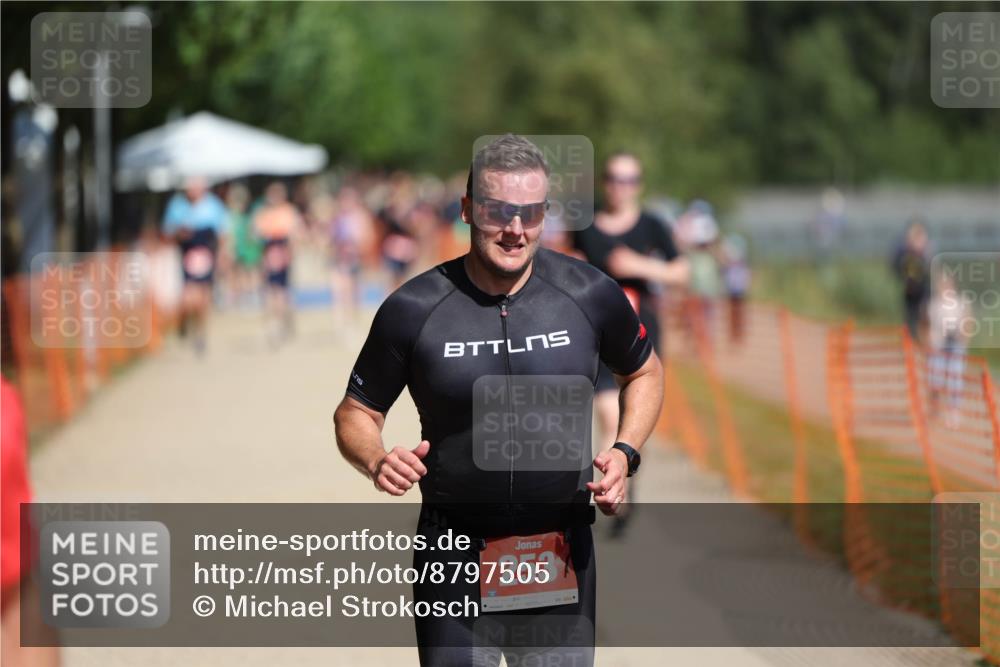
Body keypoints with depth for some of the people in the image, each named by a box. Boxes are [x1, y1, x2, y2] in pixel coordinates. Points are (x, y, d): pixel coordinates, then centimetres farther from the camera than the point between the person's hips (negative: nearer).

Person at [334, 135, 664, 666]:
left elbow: (643, 372, 16)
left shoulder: (590, 295, -2)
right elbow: (356, 413, 4)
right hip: (456, 557, -1)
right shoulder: (414, 309, -7)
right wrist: (378, 462, -18)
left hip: (562, 558, 1)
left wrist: (625, 453, -1)